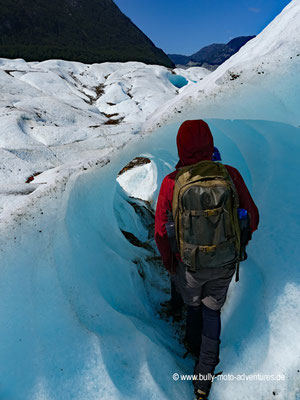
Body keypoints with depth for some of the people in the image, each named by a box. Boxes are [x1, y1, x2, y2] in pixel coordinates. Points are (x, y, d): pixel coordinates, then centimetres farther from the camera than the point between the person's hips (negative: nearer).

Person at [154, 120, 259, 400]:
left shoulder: (171, 182, -19)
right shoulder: (230, 175, -16)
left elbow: (161, 232, -14)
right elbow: (251, 217, -7)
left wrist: (168, 263, 4)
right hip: (223, 264, 1)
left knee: (193, 305, 30)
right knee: (212, 312, 24)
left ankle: (194, 345, 59)